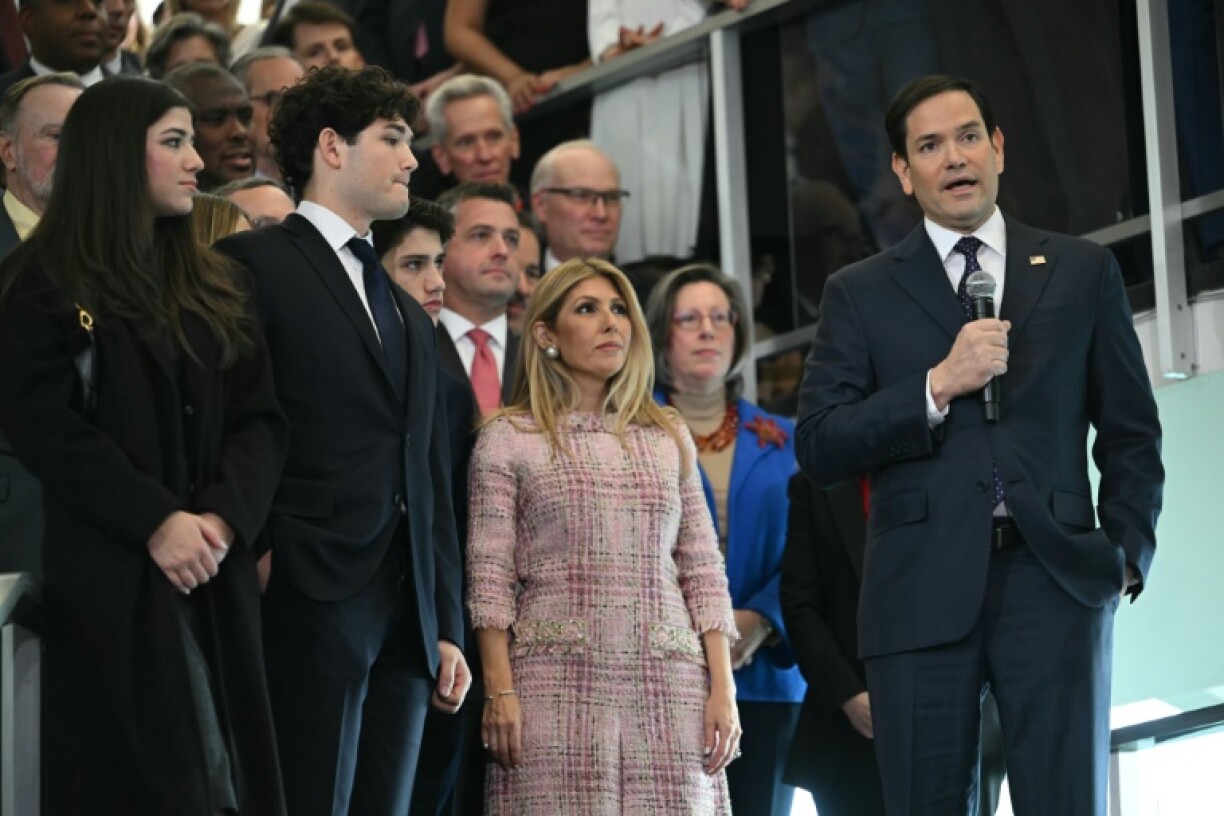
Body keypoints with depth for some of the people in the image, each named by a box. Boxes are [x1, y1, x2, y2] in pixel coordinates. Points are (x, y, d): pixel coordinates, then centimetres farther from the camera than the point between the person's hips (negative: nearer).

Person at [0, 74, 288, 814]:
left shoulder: (217, 288, 16)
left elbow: (261, 419, 7)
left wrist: (226, 515, -11)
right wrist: (154, 522, -18)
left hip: (217, 580, 5)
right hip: (107, 582, -5)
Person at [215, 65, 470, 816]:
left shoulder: (410, 316, 24)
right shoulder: (255, 265, 0)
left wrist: (447, 629, 17)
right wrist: (258, 554, -15)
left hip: (406, 613, 7)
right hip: (313, 604, -7)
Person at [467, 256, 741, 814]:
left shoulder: (668, 436, 16)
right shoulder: (508, 439, 7)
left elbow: (703, 569, 14)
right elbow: (489, 577, 1)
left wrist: (723, 689, 5)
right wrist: (499, 690, -9)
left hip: (668, 684, 3)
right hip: (557, 680, -3)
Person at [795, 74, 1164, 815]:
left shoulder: (1082, 272, 14)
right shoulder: (861, 295, 11)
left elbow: (1132, 432, 15)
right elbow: (820, 448, 1)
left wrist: (1128, 551, 2)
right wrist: (938, 386, -9)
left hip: (1054, 583, 0)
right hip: (923, 589, 0)